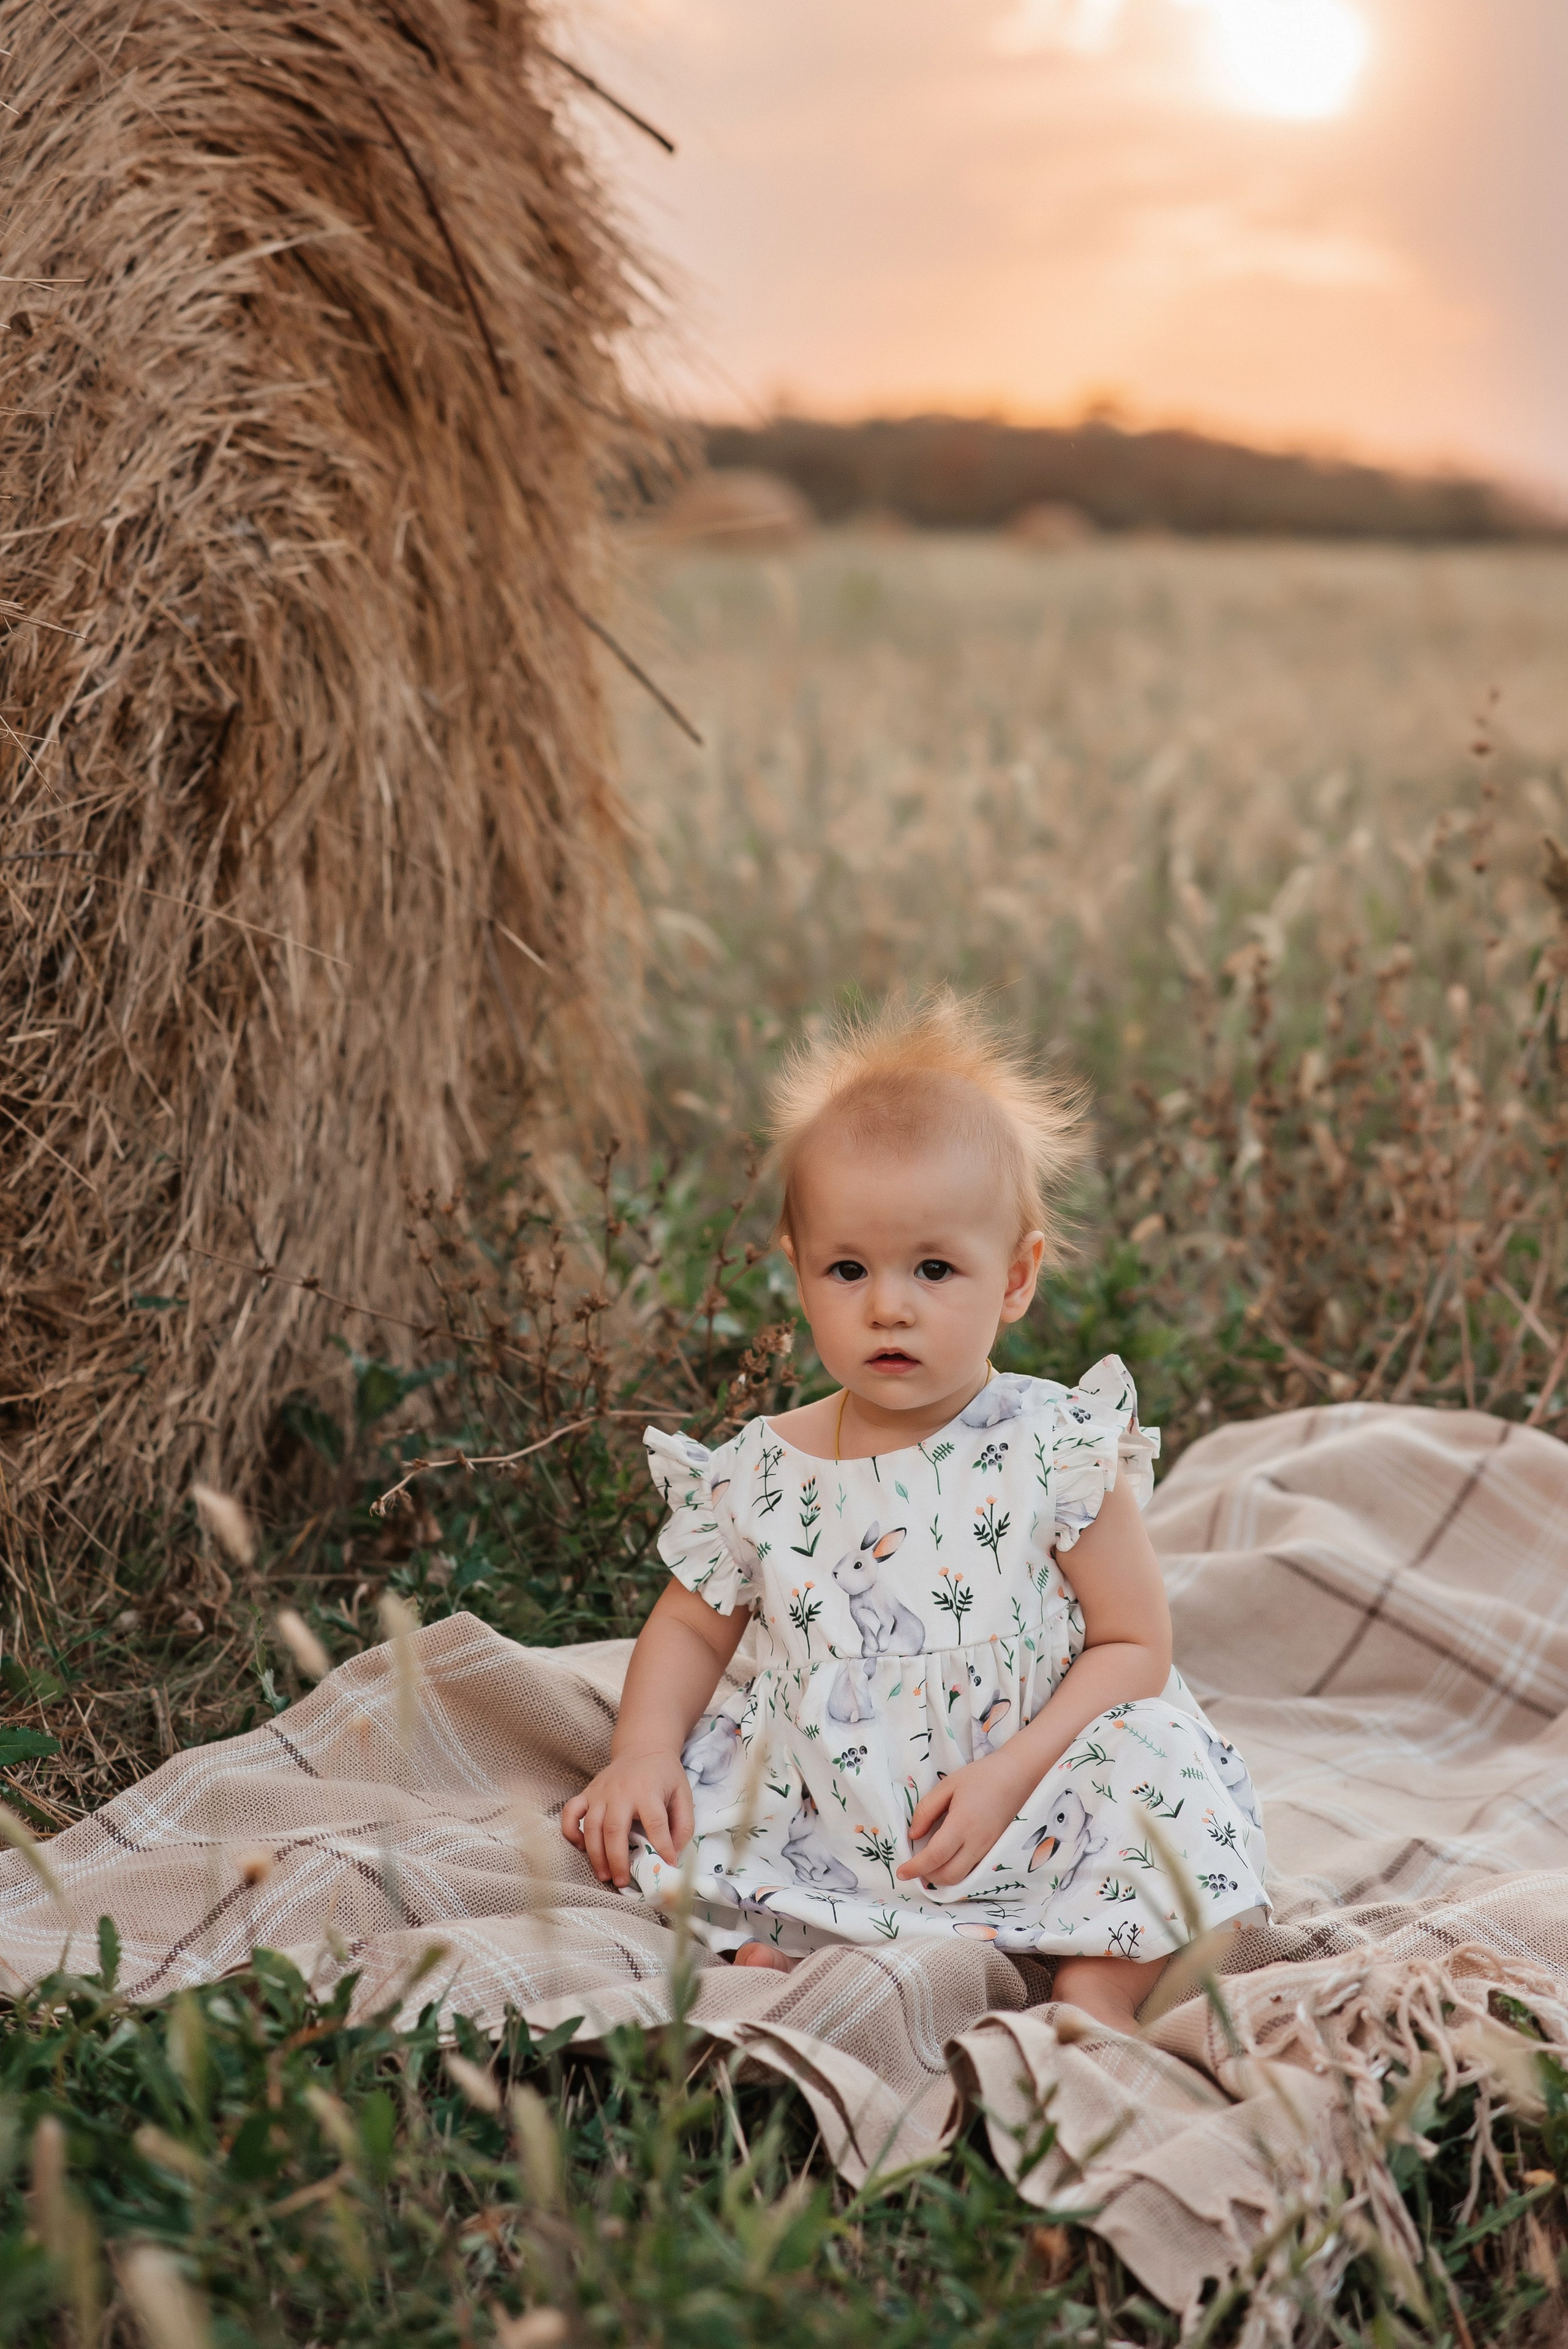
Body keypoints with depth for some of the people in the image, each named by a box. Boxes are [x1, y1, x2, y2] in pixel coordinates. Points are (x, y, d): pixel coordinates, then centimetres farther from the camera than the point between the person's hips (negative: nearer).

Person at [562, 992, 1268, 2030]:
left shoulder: (1056, 1451, -9)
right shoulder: (761, 1475, -2)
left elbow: (1134, 1644, -7)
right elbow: (693, 1625, 13)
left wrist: (1011, 1772, -20)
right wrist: (644, 1751, -5)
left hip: (1027, 1828, -2)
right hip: (822, 1823, 2)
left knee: (1156, 1759, -26)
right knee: (649, 1820, -15)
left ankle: (1096, 1991, -13)